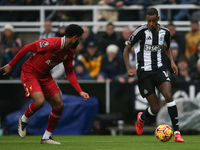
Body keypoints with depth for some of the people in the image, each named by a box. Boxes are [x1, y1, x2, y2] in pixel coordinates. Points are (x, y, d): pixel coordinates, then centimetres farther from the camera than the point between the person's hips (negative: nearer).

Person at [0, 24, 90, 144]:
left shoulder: (70, 52, -1)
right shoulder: (52, 44, -27)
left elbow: (69, 73, 10)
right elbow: (26, 48, -20)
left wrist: (80, 92, 1)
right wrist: (11, 65, -13)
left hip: (45, 76, 8)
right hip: (29, 73, -8)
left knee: (59, 105, 0)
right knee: (40, 101, -27)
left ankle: (47, 137, 15)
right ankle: (24, 120, 5)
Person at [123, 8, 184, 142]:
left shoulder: (165, 32, 1)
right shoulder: (141, 31, -12)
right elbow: (127, 48, 0)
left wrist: (172, 62, 7)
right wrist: (128, 68, -9)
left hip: (159, 69, 3)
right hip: (144, 73, -3)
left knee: (168, 95, -23)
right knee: (155, 108, -4)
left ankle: (177, 132, -21)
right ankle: (141, 118, 35)